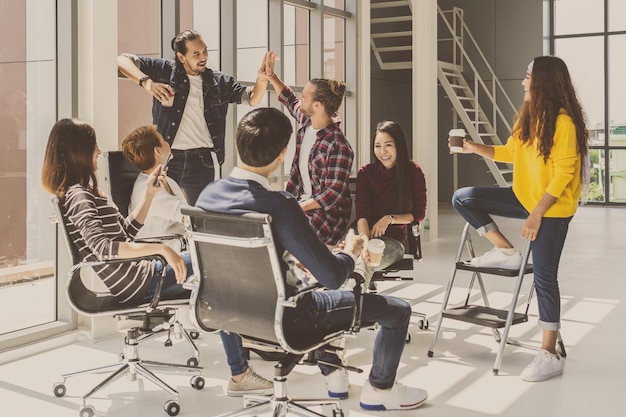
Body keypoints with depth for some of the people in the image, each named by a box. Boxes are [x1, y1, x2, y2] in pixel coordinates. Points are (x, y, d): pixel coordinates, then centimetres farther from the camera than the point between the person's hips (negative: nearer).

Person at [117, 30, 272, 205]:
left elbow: (252, 98, 5)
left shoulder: (219, 82, 8)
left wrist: (262, 79, -16)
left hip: (202, 163, 2)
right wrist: (146, 82, -19)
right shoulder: (164, 70, 0)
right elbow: (123, 60, -1)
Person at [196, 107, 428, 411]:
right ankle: (380, 389, 30)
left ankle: (333, 376, 47)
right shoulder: (279, 206, -32)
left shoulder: (208, 194, -10)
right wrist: (349, 252, -4)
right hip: (281, 318, -7)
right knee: (398, 310, 7)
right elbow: (333, 276, -26)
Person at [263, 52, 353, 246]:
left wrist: (297, 208, -23)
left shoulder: (337, 146, -24)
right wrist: (271, 76, 21)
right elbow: (290, 100, 25)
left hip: (327, 213, -8)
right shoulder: (306, 121, 1)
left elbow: (333, 194, -23)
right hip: (302, 201, 8)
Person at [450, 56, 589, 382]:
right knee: (463, 199, 1)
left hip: (552, 209, -8)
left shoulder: (563, 121, -18)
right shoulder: (528, 117, 8)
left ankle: (550, 355, 3)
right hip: (524, 198, 8)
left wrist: (537, 214, -24)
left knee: (544, 276, -6)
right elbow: (510, 153, 19)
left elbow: (564, 173, -21)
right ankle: (506, 251, 7)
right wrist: (475, 148, 8)